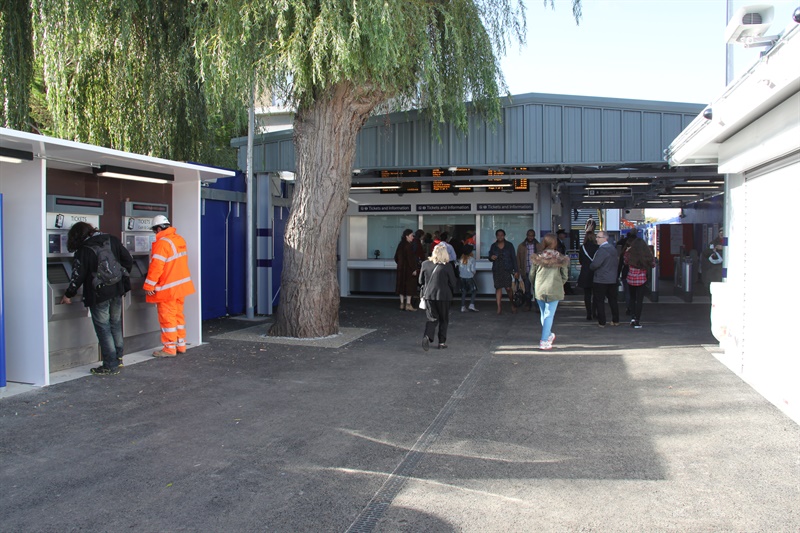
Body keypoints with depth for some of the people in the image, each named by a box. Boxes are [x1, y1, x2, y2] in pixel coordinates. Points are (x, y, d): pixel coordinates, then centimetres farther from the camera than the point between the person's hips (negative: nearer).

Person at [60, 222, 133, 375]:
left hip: (98, 295, -6)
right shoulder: (112, 240, 5)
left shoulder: (83, 250, -10)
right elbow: (128, 260, 5)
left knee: (103, 329, 1)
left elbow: (78, 275, -7)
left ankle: (111, 365, 4)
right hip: (117, 291, 6)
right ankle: (118, 358, 26)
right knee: (116, 324, 18)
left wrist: (68, 295, 6)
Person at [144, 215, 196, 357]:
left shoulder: (162, 243, -19)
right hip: (181, 285, 8)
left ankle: (169, 348, 6)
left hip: (167, 289, -8)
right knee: (178, 315, 15)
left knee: (167, 318, 0)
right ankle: (181, 345, 22)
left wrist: (149, 286, -16)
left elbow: (156, 267, -22)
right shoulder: (180, 240, 7)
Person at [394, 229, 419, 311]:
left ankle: (402, 304, 14)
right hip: (408, 269, -8)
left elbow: (396, 257, 13)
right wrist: (414, 269, -18)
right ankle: (408, 305, 2)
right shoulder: (409, 246, -18)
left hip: (401, 268, 8)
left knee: (402, 285, 11)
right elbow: (411, 258, -21)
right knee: (409, 285, 0)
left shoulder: (400, 245, 6)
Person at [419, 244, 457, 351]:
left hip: (429, 295, 2)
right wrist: (451, 293, 15)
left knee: (431, 318, 9)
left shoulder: (425, 264, -2)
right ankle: (442, 342, 15)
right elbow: (453, 283, -4)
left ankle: (427, 336, -15)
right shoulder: (447, 267, -10)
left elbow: (421, 281, 7)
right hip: (443, 296, -2)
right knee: (443, 320, 13)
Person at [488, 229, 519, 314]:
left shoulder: (509, 245, 4)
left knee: (508, 288, -7)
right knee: (498, 288, -3)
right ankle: (499, 307, 0)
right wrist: (491, 258, -10)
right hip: (496, 270, 2)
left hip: (507, 270, -2)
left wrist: (516, 271, -2)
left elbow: (514, 258, 3)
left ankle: (512, 305, 15)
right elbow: (490, 257, 16)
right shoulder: (493, 246, 9)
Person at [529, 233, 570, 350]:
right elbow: (565, 276, 0)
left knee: (543, 314, 19)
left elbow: (531, 275, 3)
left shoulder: (537, 257, -4)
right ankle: (544, 341, -1)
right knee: (549, 315, 2)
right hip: (554, 290, -2)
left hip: (539, 290, 2)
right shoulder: (561, 259, -7)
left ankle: (549, 335, 36)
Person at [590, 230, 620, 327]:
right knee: (613, 300, 15)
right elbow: (615, 263, 15)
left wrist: (591, 267, -5)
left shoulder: (602, 250, -19)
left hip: (601, 280, -8)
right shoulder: (612, 248, 9)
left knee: (599, 301, 1)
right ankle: (615, 320, 19)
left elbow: (595, 264, -25)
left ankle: (602, 322, 2)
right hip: (613, 279, 8)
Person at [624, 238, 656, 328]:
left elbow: (625, 262, 11)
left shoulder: (629, 254, -8)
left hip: (631, 279, 1)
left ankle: (633, 317, 10)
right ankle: (636, 321, 3)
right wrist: (652, 256, 15)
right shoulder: (647, 255, -9)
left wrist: (626, 252, 16)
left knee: (632, 298, 20)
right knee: (639, 300, 4)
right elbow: (653, 265, 4)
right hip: (642, 280, -1)